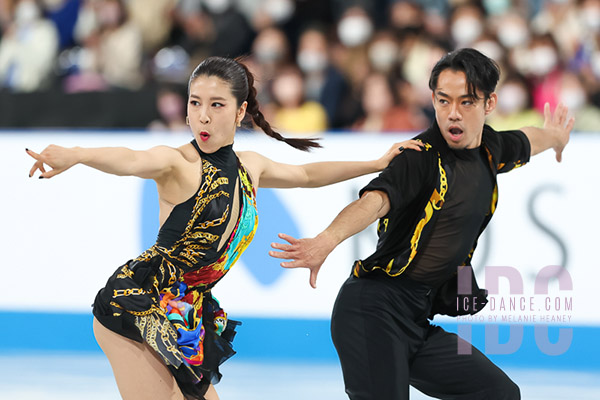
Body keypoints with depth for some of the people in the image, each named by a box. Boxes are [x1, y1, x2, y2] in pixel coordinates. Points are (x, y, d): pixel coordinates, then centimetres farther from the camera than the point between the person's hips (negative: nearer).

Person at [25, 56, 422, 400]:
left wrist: (378, 163, 35)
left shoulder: (249, 166, 11)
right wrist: (75, 155, -55)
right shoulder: (177, 163, -12)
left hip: (183, 318, 8)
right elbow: (130, 160, -34)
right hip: (135, 305, -7)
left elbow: (307, 175, 30)